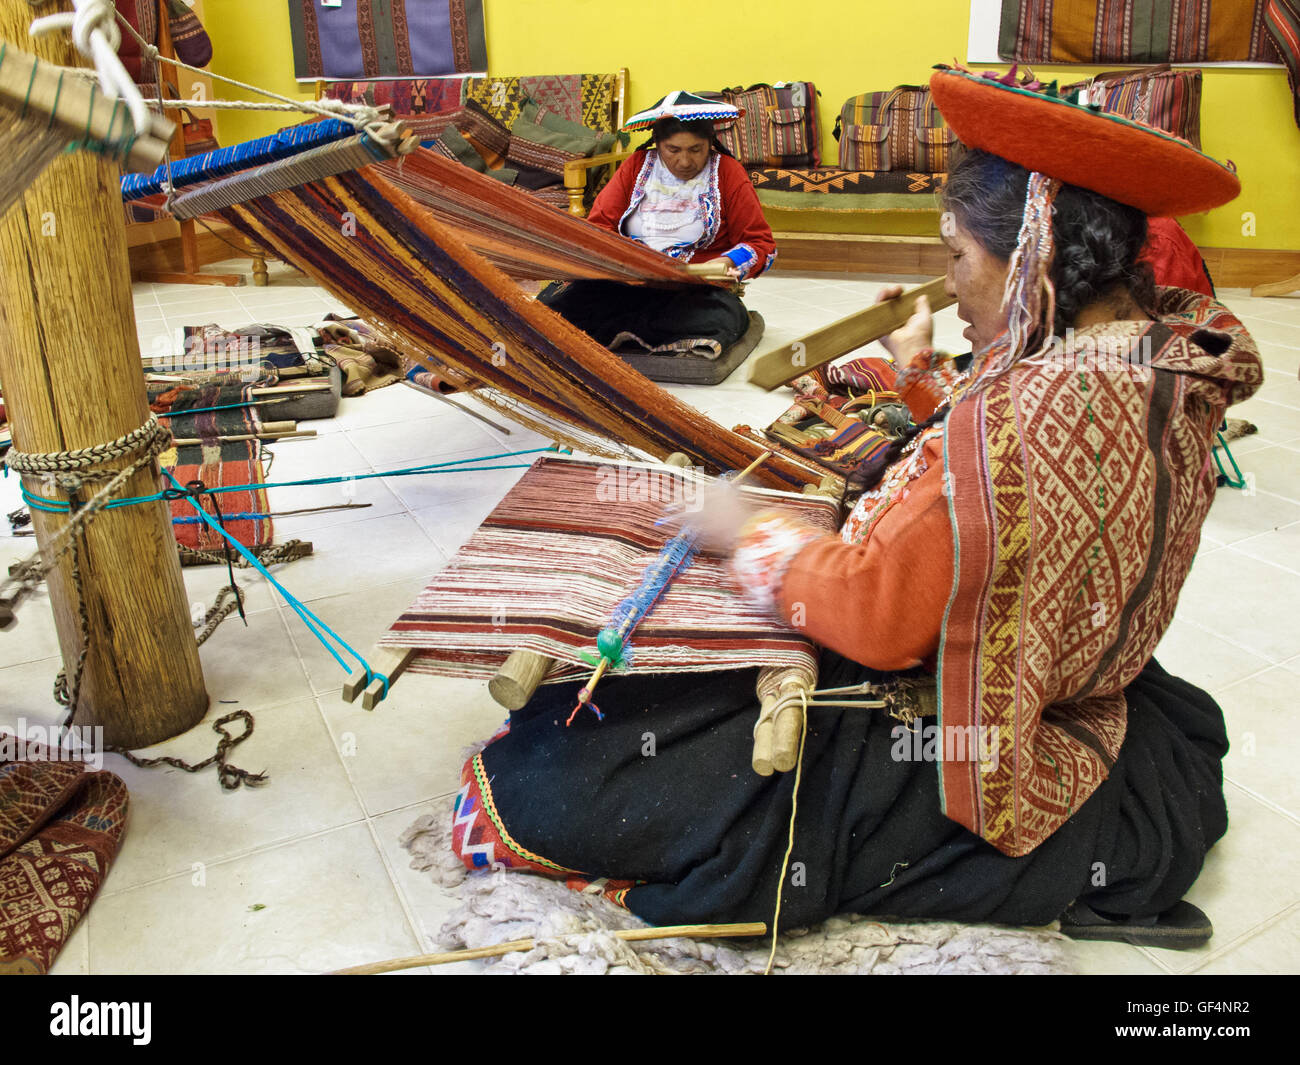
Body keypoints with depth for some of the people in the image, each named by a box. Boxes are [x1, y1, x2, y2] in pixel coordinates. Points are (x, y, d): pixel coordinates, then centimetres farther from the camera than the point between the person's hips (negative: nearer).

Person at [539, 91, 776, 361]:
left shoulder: (727, 172, 7)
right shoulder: (636, 166, 13)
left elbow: (762, 243, 6)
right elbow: (598, 226, 8)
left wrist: (727, 263, -16)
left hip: (696, 290, 0)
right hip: (626, 283, 0)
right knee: (553, 305, -25)